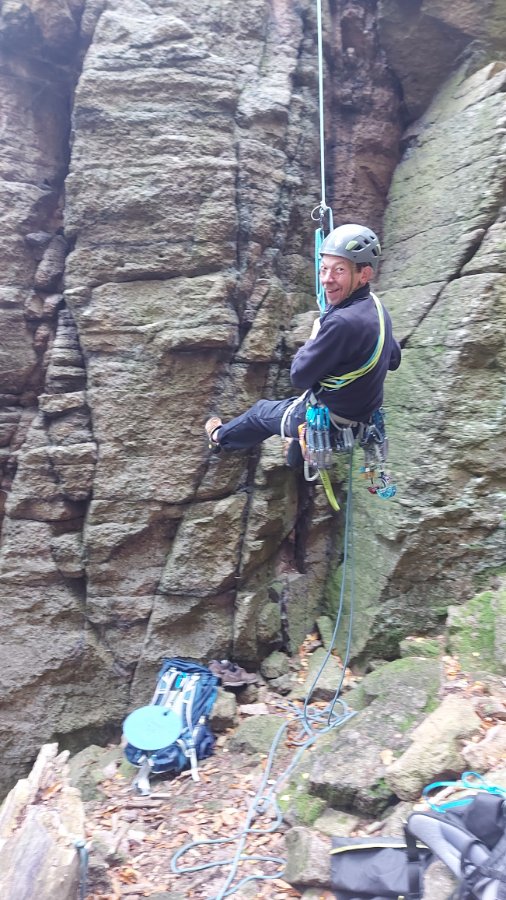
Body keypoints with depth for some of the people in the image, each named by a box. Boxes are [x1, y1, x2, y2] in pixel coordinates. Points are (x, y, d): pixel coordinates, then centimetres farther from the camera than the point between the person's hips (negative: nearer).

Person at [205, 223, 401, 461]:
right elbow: (394, 359, 13)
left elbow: (300, 377, -25)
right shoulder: (376, 307, -5)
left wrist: (313, 340, -8)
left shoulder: (343, 322, -35)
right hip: (360, 415, 7)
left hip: (327, 421, -7)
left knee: (261, 411, 21)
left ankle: (221, 437, 50)